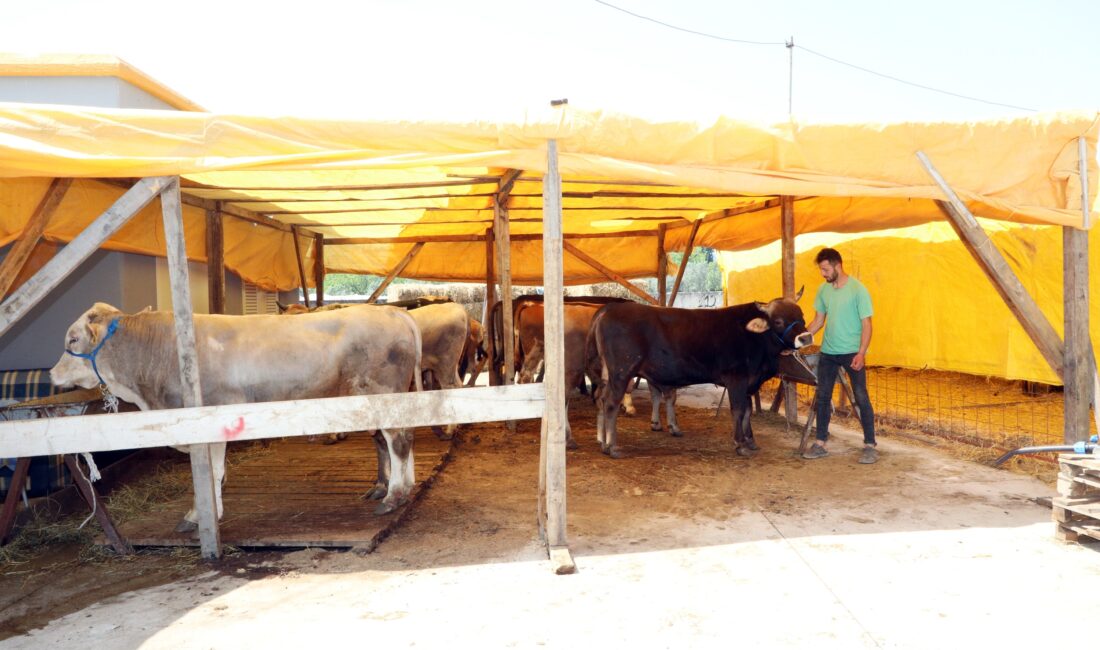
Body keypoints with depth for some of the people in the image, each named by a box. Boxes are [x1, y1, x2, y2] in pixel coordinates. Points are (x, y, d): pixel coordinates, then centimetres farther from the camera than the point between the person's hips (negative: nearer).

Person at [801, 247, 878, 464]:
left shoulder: (857, 289, -11)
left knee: (861, 397, -2)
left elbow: (866, 324, -12)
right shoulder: (823, 290, 5)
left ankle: (870, 446, 8)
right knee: (822, 397, 8)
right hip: (827, 352, 6)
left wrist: (861, 353, -21)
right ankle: (820, 444, 18)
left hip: (852, 353, -6)